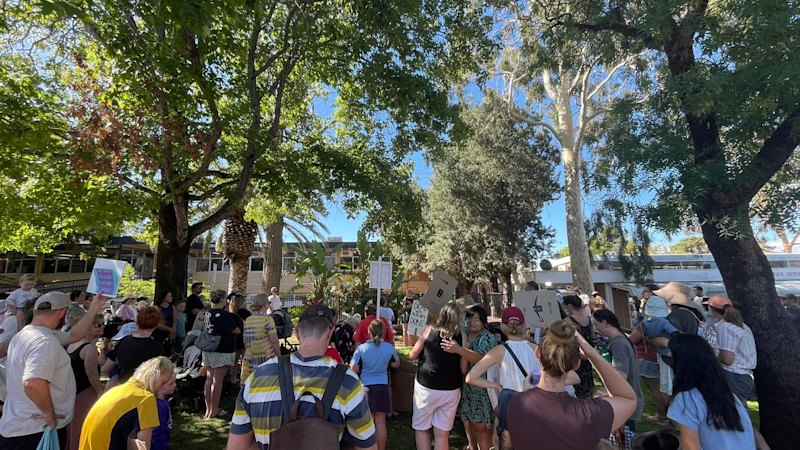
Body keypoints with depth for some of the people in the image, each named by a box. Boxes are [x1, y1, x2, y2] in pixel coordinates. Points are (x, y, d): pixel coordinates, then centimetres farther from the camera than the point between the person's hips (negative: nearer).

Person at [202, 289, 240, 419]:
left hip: (208, 350, 8)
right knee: (217, 381, 0)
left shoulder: (207, 313, 5)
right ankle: (214, 411, 9)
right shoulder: (224, 315, -19)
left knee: (209, 379, 15)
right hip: (222, 351, -8)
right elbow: (236, 331, -18)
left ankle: (208, 409, 24)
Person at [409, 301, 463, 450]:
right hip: (451, 389, 2)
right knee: (442, 433, 13)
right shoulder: (461, 335, -4)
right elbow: (463, 367, 1)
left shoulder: (429, 330, -8)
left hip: (426, 387, -2)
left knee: (421, 428, 16)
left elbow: (412, 355, 1)